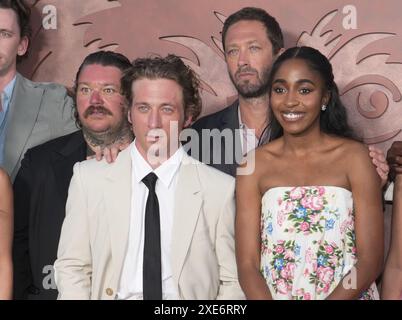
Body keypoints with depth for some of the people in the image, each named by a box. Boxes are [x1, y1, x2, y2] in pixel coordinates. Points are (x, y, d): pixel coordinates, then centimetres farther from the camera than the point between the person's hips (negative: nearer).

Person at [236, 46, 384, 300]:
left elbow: (371, 260, -3)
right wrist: (262, 297, -18)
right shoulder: (254, 164, 1)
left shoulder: (354, 156, -2)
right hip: (271, 294, 0)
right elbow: (247, 264, -2)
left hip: (346, 296, 0)